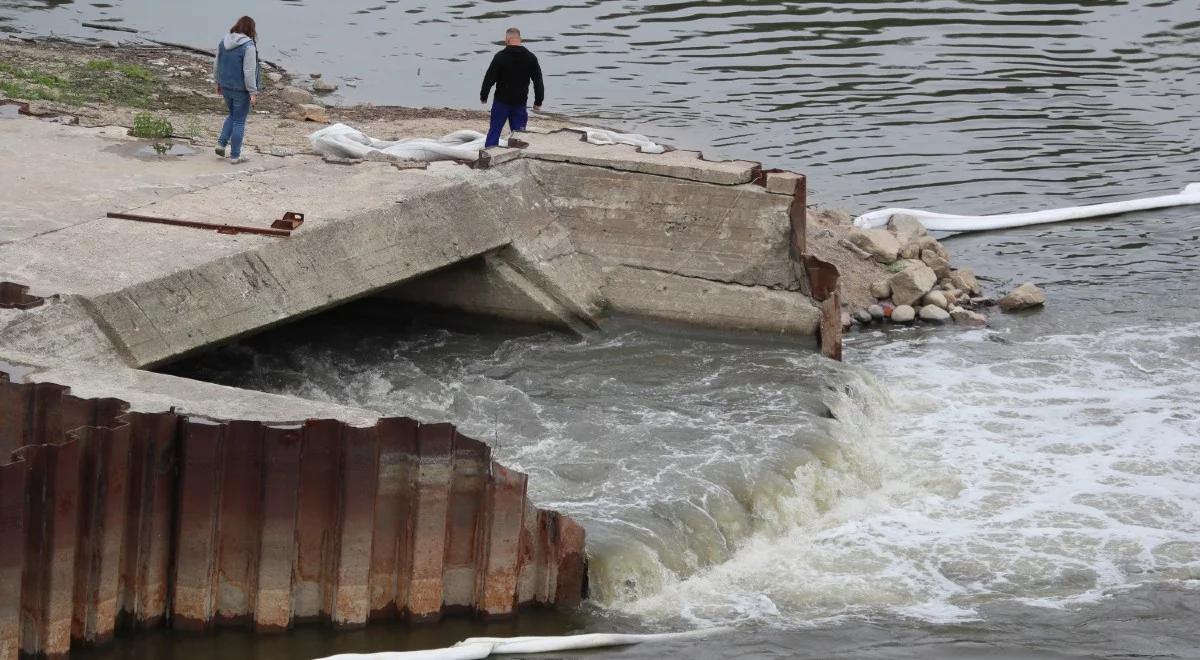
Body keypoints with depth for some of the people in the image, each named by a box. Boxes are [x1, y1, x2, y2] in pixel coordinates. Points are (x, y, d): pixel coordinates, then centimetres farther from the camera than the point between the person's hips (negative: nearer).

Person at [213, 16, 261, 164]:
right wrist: (253, 92, -15)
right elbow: (249, 71, -20)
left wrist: (218, 83, 23)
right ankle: (234, 156, 10)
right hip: (241, 90, -6)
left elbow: (216, 65, 11)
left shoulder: (223, 43, 2)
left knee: (233, 116, 26)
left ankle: (221, 143, 15)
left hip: (226, 87, 6)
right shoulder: (248, 46, -19)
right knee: (239, 121, 5)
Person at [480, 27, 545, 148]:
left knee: (494, 131, 6)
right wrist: (538, 101, 13)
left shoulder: (500, 57, -10)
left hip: (502, 101, -2)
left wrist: (483, 96, 6)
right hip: (520, 103, 2)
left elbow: (489, 78, -7)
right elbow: (538, 81, 6)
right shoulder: (531, 58, 1)